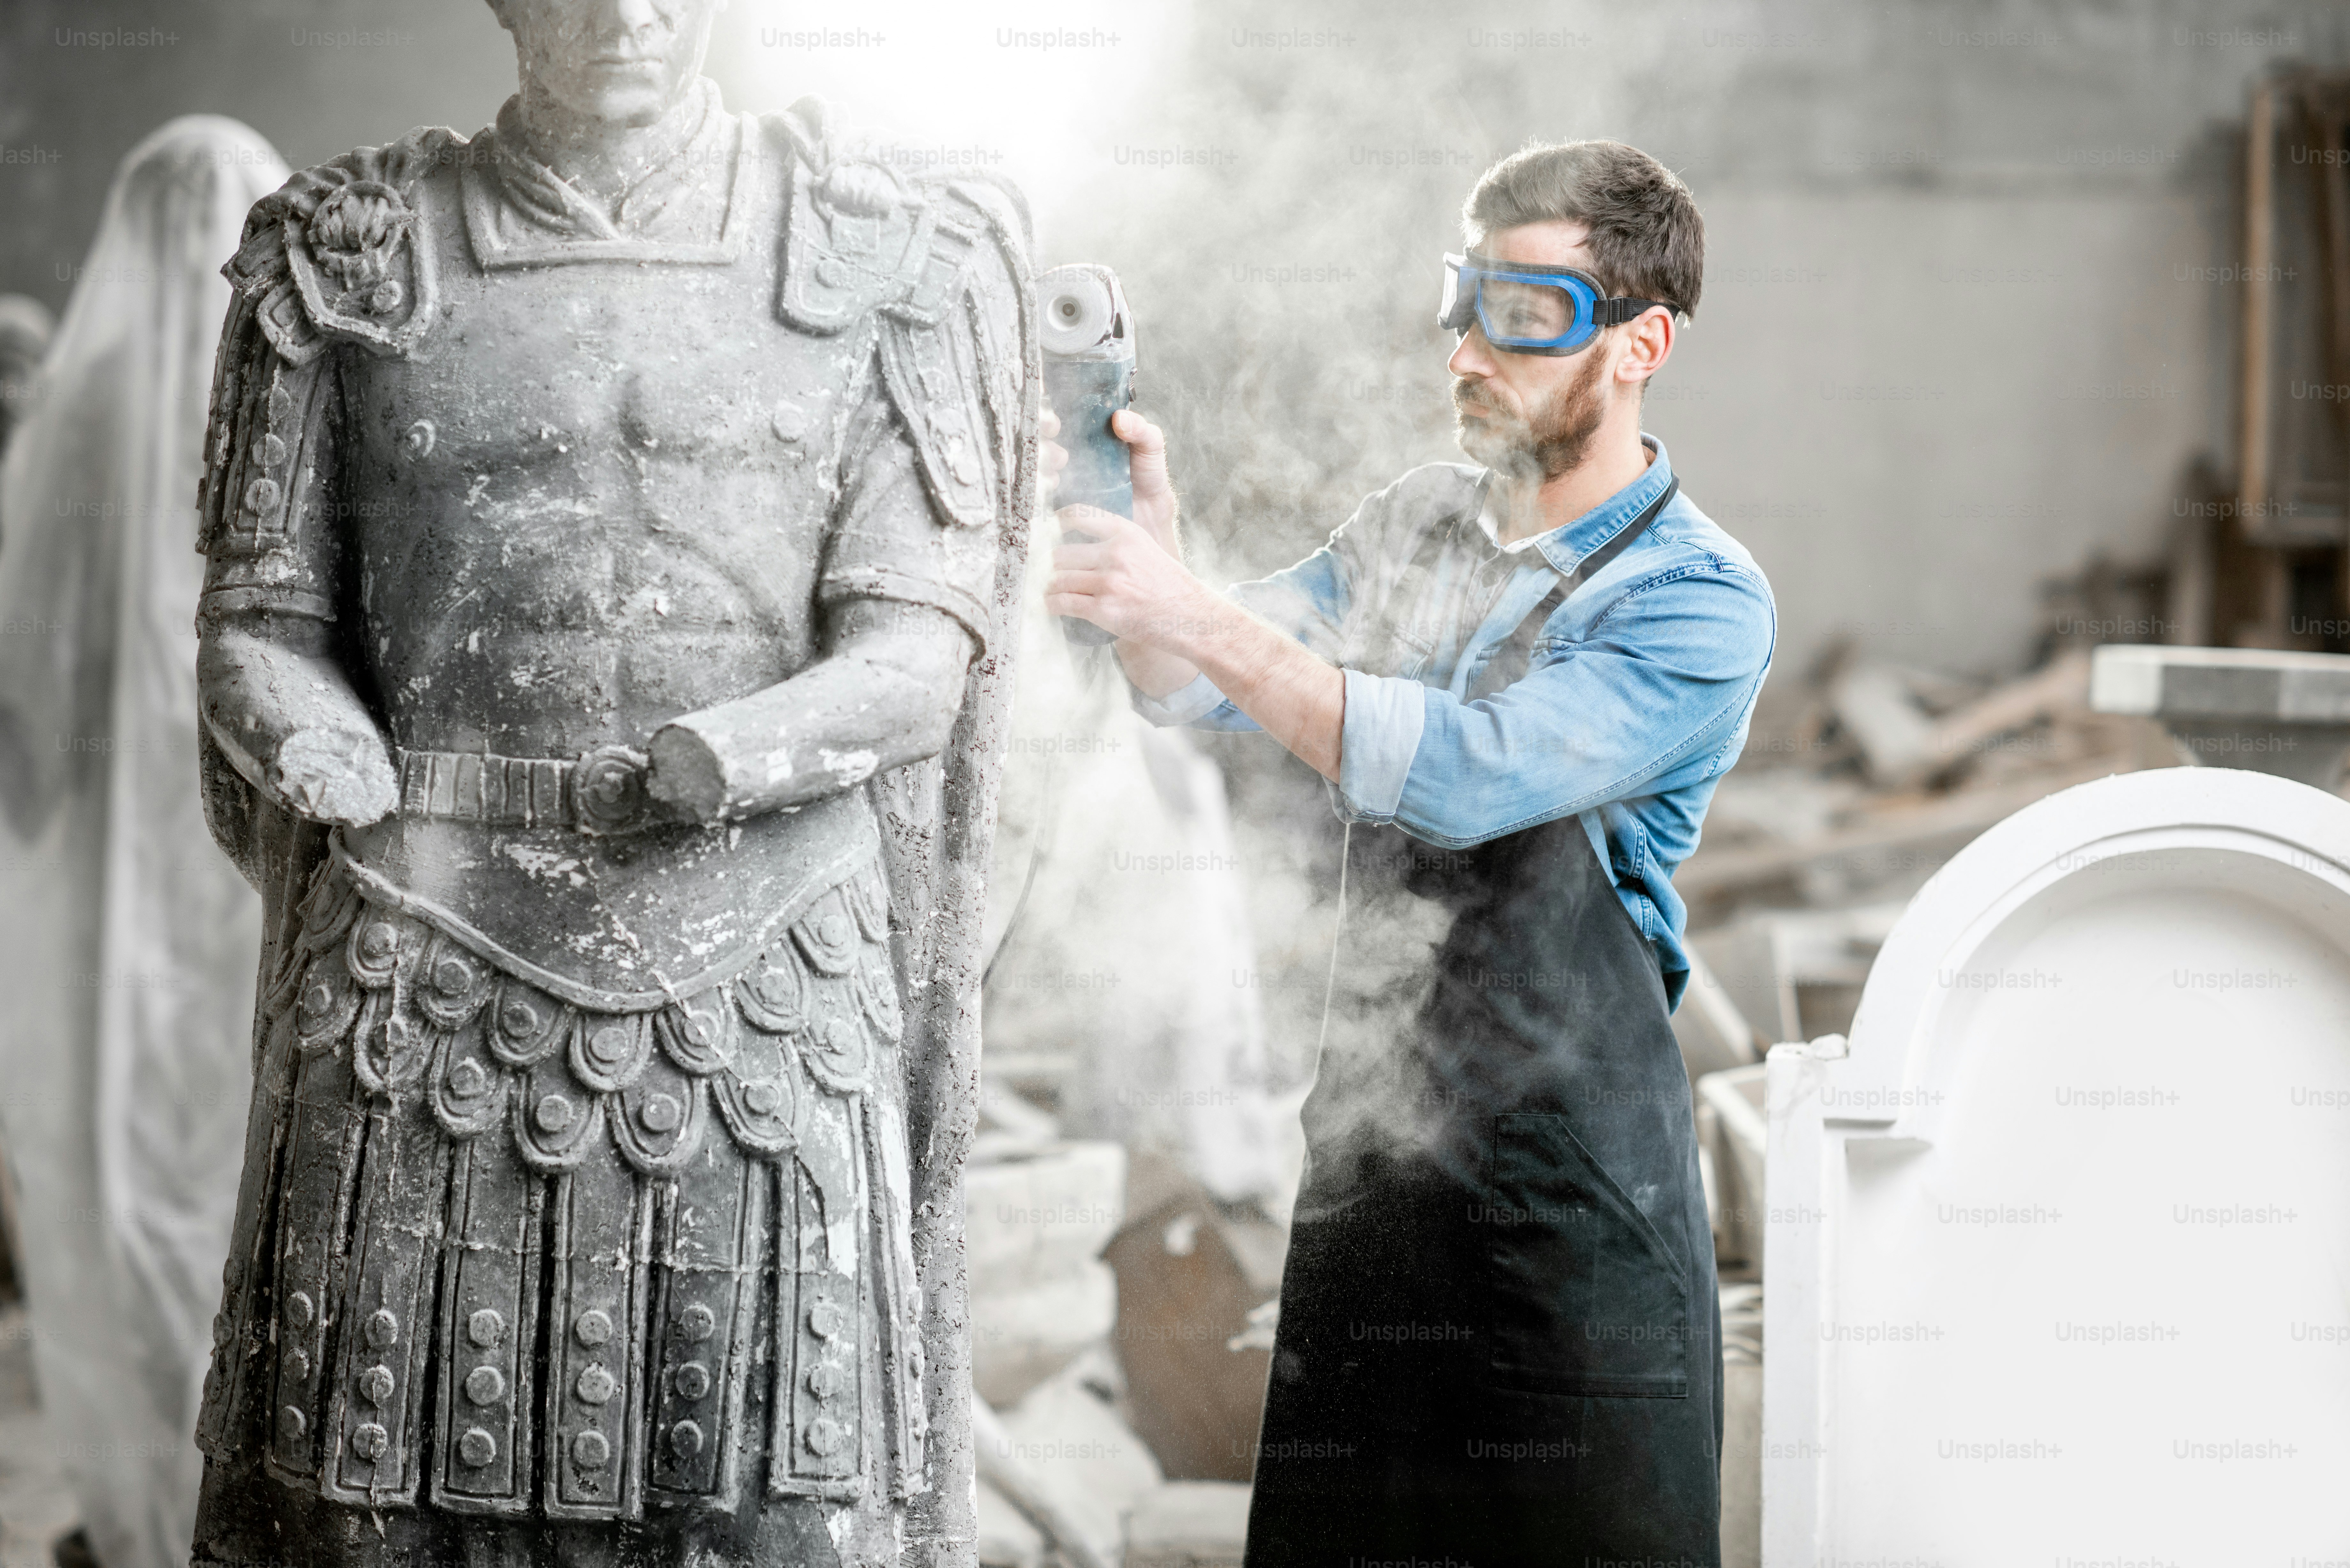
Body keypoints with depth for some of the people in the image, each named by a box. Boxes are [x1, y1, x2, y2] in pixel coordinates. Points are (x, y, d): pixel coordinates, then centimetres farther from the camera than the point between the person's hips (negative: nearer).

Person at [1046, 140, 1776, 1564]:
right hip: (1368, 1137, 6)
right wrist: (1152, 531, -13)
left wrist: (1202, 618, -26)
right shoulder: (1417, 526, 11)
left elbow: (1469, 777, -23)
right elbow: (1191, 690, 8)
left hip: (1570, 1167, -5)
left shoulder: (1701, 603, -10)